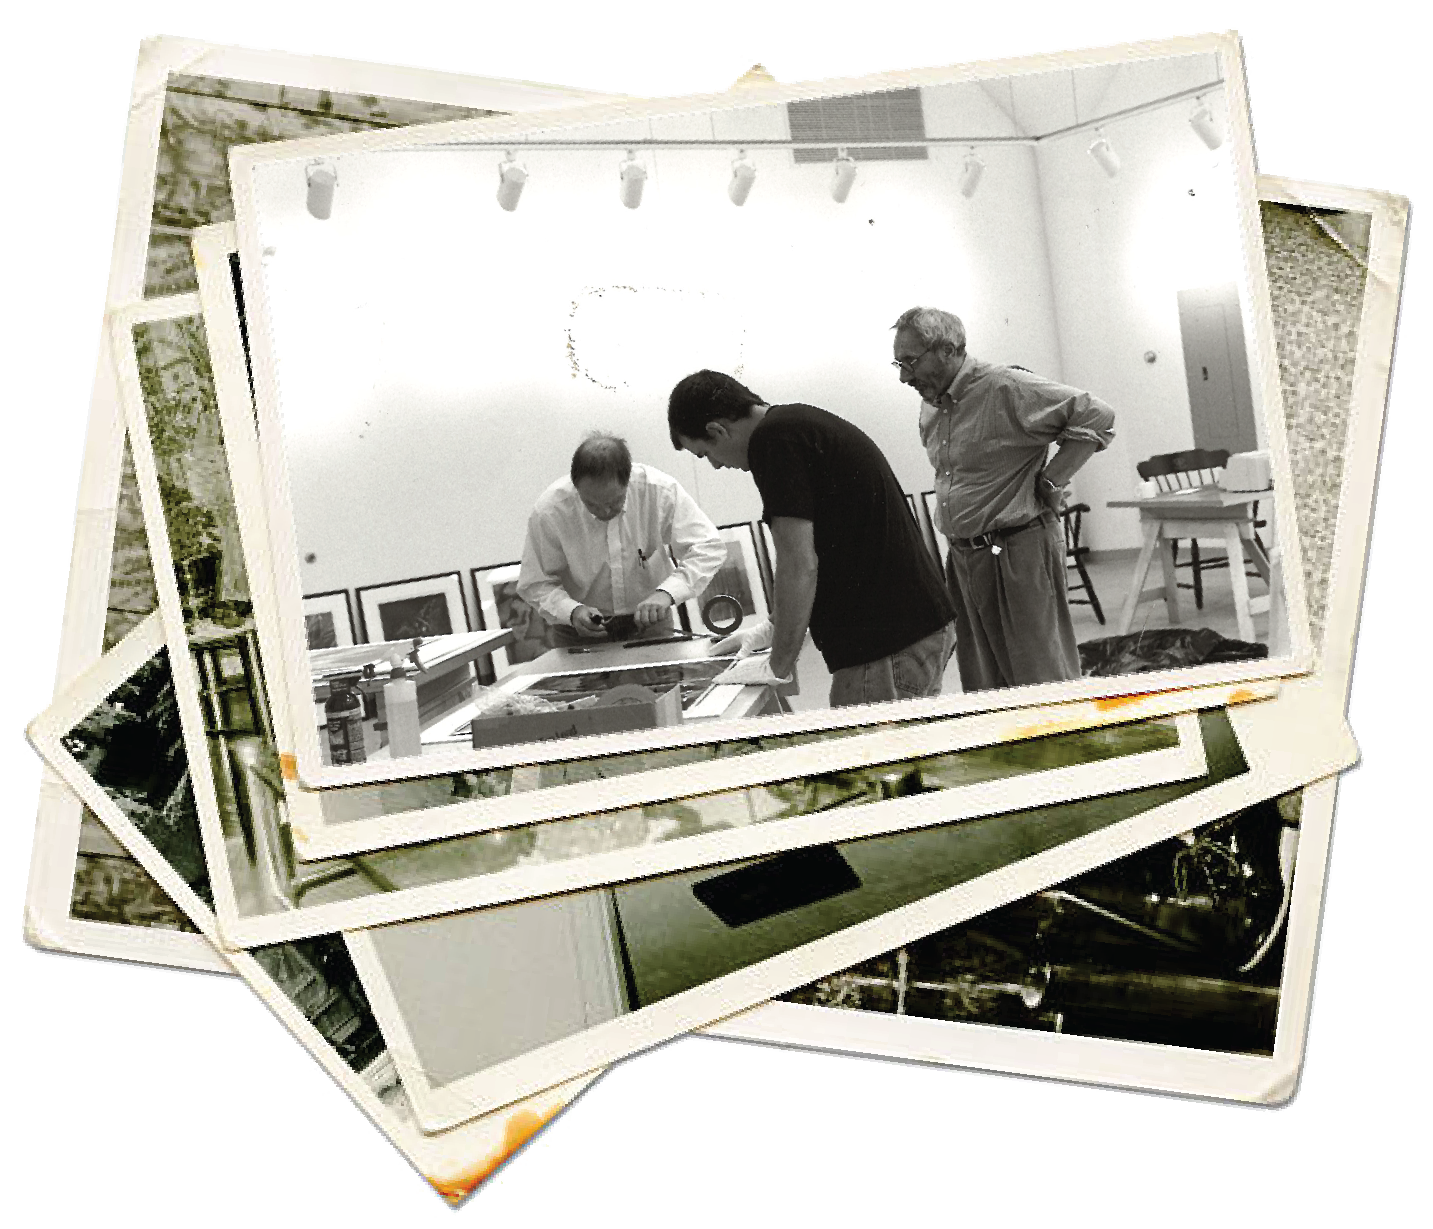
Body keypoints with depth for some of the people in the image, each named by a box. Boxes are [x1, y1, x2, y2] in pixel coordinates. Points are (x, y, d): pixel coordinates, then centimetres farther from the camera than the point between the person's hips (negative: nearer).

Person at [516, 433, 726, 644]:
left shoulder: (660, 490, -20)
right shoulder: (548, 512, -21)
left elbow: (708, 547, -18)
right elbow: (534, 585, -10)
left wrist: (667, 593, -33)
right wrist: (572, 611, -29)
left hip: (650, 625, 0)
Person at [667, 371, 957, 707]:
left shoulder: (774, 439, -13)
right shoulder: (802, 421, 18)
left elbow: (800, 565, -17)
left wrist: (777, 667, -7)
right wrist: (772, 628, 31)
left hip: (889, 645, -10)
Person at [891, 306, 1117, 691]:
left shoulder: (1006, 389, -14)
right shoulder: (930, 407, 12)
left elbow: (1097, 417, -15)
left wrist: (1049, 481, -14)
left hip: (1018, 554, -8)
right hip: (963, 558, 8)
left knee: (1042, 680, -3)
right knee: (984, 689, 12)